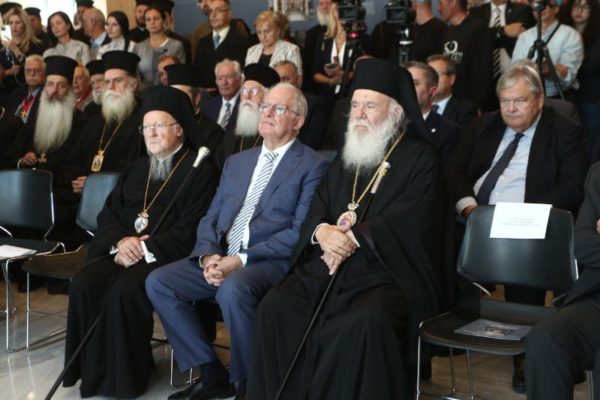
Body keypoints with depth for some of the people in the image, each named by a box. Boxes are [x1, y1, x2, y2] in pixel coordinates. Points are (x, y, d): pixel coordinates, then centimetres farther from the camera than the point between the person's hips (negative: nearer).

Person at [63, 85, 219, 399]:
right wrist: (120, 241, -6)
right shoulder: (135, 169, 24)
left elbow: (190, 229, -9)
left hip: (166, 256, -6)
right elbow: (108, 213, 17)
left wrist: (145, 248, -16)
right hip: (123, 251, 6)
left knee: (124, 290, -32)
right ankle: (91, 369, -10)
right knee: (83, 285, -23)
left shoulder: (199, 171, 1)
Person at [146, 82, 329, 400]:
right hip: (221, 258, 7)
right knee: (158, 282, -11)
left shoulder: (312, 166, -1)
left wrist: (242, 259, -18)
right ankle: (212, 374, -2)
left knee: (233, 289, -36)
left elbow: (300, 232, -11)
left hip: (270, 262, -7)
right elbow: (211, 217, 16)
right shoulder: (237, 161, 21)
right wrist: (209, 254, -6)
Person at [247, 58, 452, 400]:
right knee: (276, 307, -19)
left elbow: (407, 219, -11)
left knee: (365, 322, -35)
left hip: (389, 273, -5)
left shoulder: (419, 159, 3)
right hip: (329, 267, 5)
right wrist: (322, 231, -10)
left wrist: (351, 238, -17)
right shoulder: (345, 158, 22)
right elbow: (318, 207, 14)